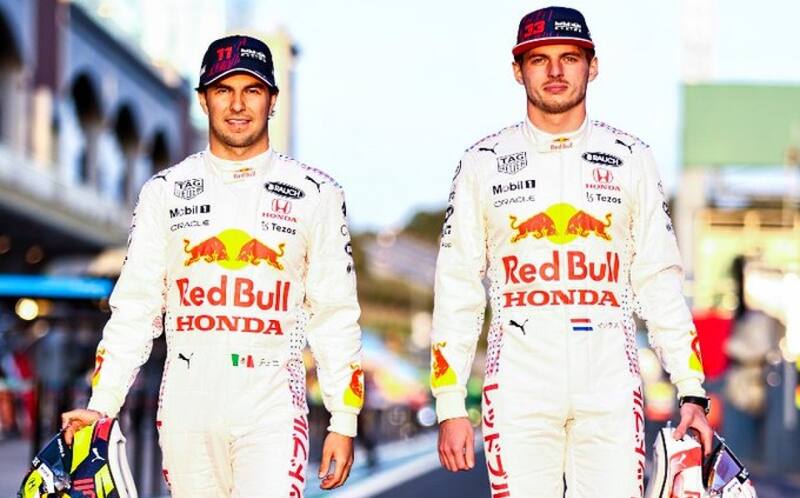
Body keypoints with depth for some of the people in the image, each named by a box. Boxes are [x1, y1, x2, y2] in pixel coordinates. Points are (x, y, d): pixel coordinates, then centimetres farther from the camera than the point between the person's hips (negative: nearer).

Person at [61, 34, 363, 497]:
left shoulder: (315, 193, 6)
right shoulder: (165, 191, 9)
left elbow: (336, 315, 6)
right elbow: (135, 307, 8)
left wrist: (344, 421, 1)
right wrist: (101, 406, -2)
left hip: (272, 405, -2)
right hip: (186, 402, 2)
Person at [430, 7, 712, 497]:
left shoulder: (630, 159, 9)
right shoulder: (483, 163, 7)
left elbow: (660, 281, 9)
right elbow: (457, 290, 7)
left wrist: (692, 393, 1)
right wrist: (450, 407, 1)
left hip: (611, 379, 0)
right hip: (519, 378, 0)